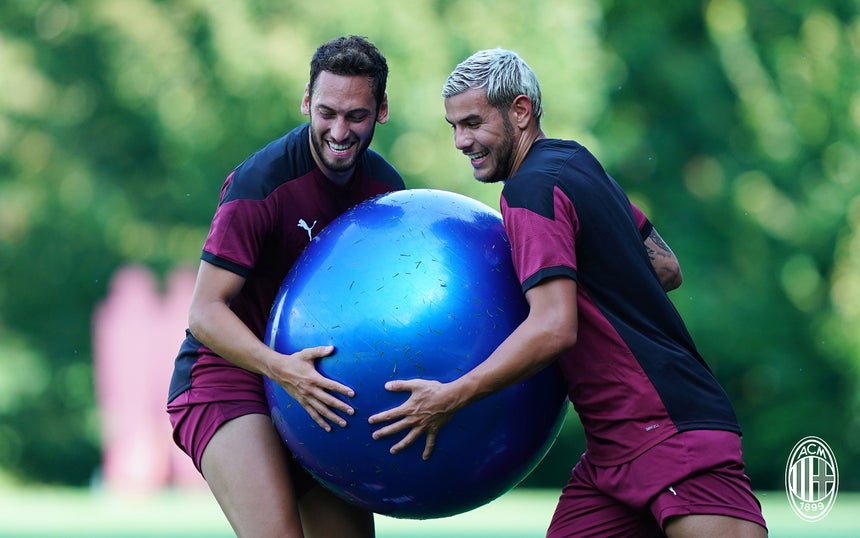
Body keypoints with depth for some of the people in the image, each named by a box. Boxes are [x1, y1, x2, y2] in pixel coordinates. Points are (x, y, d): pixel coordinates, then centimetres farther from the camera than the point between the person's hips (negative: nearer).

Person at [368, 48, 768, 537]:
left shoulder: (532, 189, -12)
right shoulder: (578, 161, 16)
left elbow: (554, 328, -23)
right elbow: (667, 268, 22)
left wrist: (450, 398, -20)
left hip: (674, 432, -10)